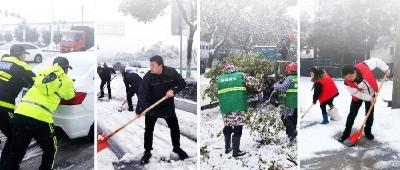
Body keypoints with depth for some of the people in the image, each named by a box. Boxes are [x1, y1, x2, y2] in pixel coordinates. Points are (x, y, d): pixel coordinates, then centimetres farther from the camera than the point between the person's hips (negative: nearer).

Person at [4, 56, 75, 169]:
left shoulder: (43, 72, 22)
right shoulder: (66, 81, 11)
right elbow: (69, 96, 30)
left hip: (20, 114, 4)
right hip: (41, 119, -4)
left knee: (15, 154, 14)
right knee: (50, 151, 21)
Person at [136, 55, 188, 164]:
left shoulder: (171, 72, -17)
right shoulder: (147, 77, -21)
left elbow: (182, 83, -7)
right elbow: (142, 94, -27)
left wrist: (173, 90, -26)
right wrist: (139, 110, -37)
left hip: (168, 106, 2)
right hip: (151, 107, -1)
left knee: (175, 128, 11)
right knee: (148, 130, 0)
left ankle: (176, 147, 35)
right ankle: (147, 152, 20)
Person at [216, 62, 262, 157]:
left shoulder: (219, 79, 11)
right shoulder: (240, 75, 3)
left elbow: (218, 93, 16)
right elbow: (254, 82, 6)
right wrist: (259, 88, 23)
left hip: (225, 108, 4)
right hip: (238, 107, -4)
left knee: (227, 127, 18)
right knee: (237, 128, 2)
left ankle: (227, 148, 29)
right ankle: (236, 151, 6)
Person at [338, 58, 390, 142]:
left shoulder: (363, 67, -35)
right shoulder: (347, 83, -32)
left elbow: (375, 61, -18)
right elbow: (356, 93, -21)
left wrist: (385, 68, -18)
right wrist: (369, 98, -21)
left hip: (371, 94, 2)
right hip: (358, 96, -2)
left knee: (370, 114, 9)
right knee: (352, 114, -3)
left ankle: (368, 131, 27)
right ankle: (346, 133, 6)